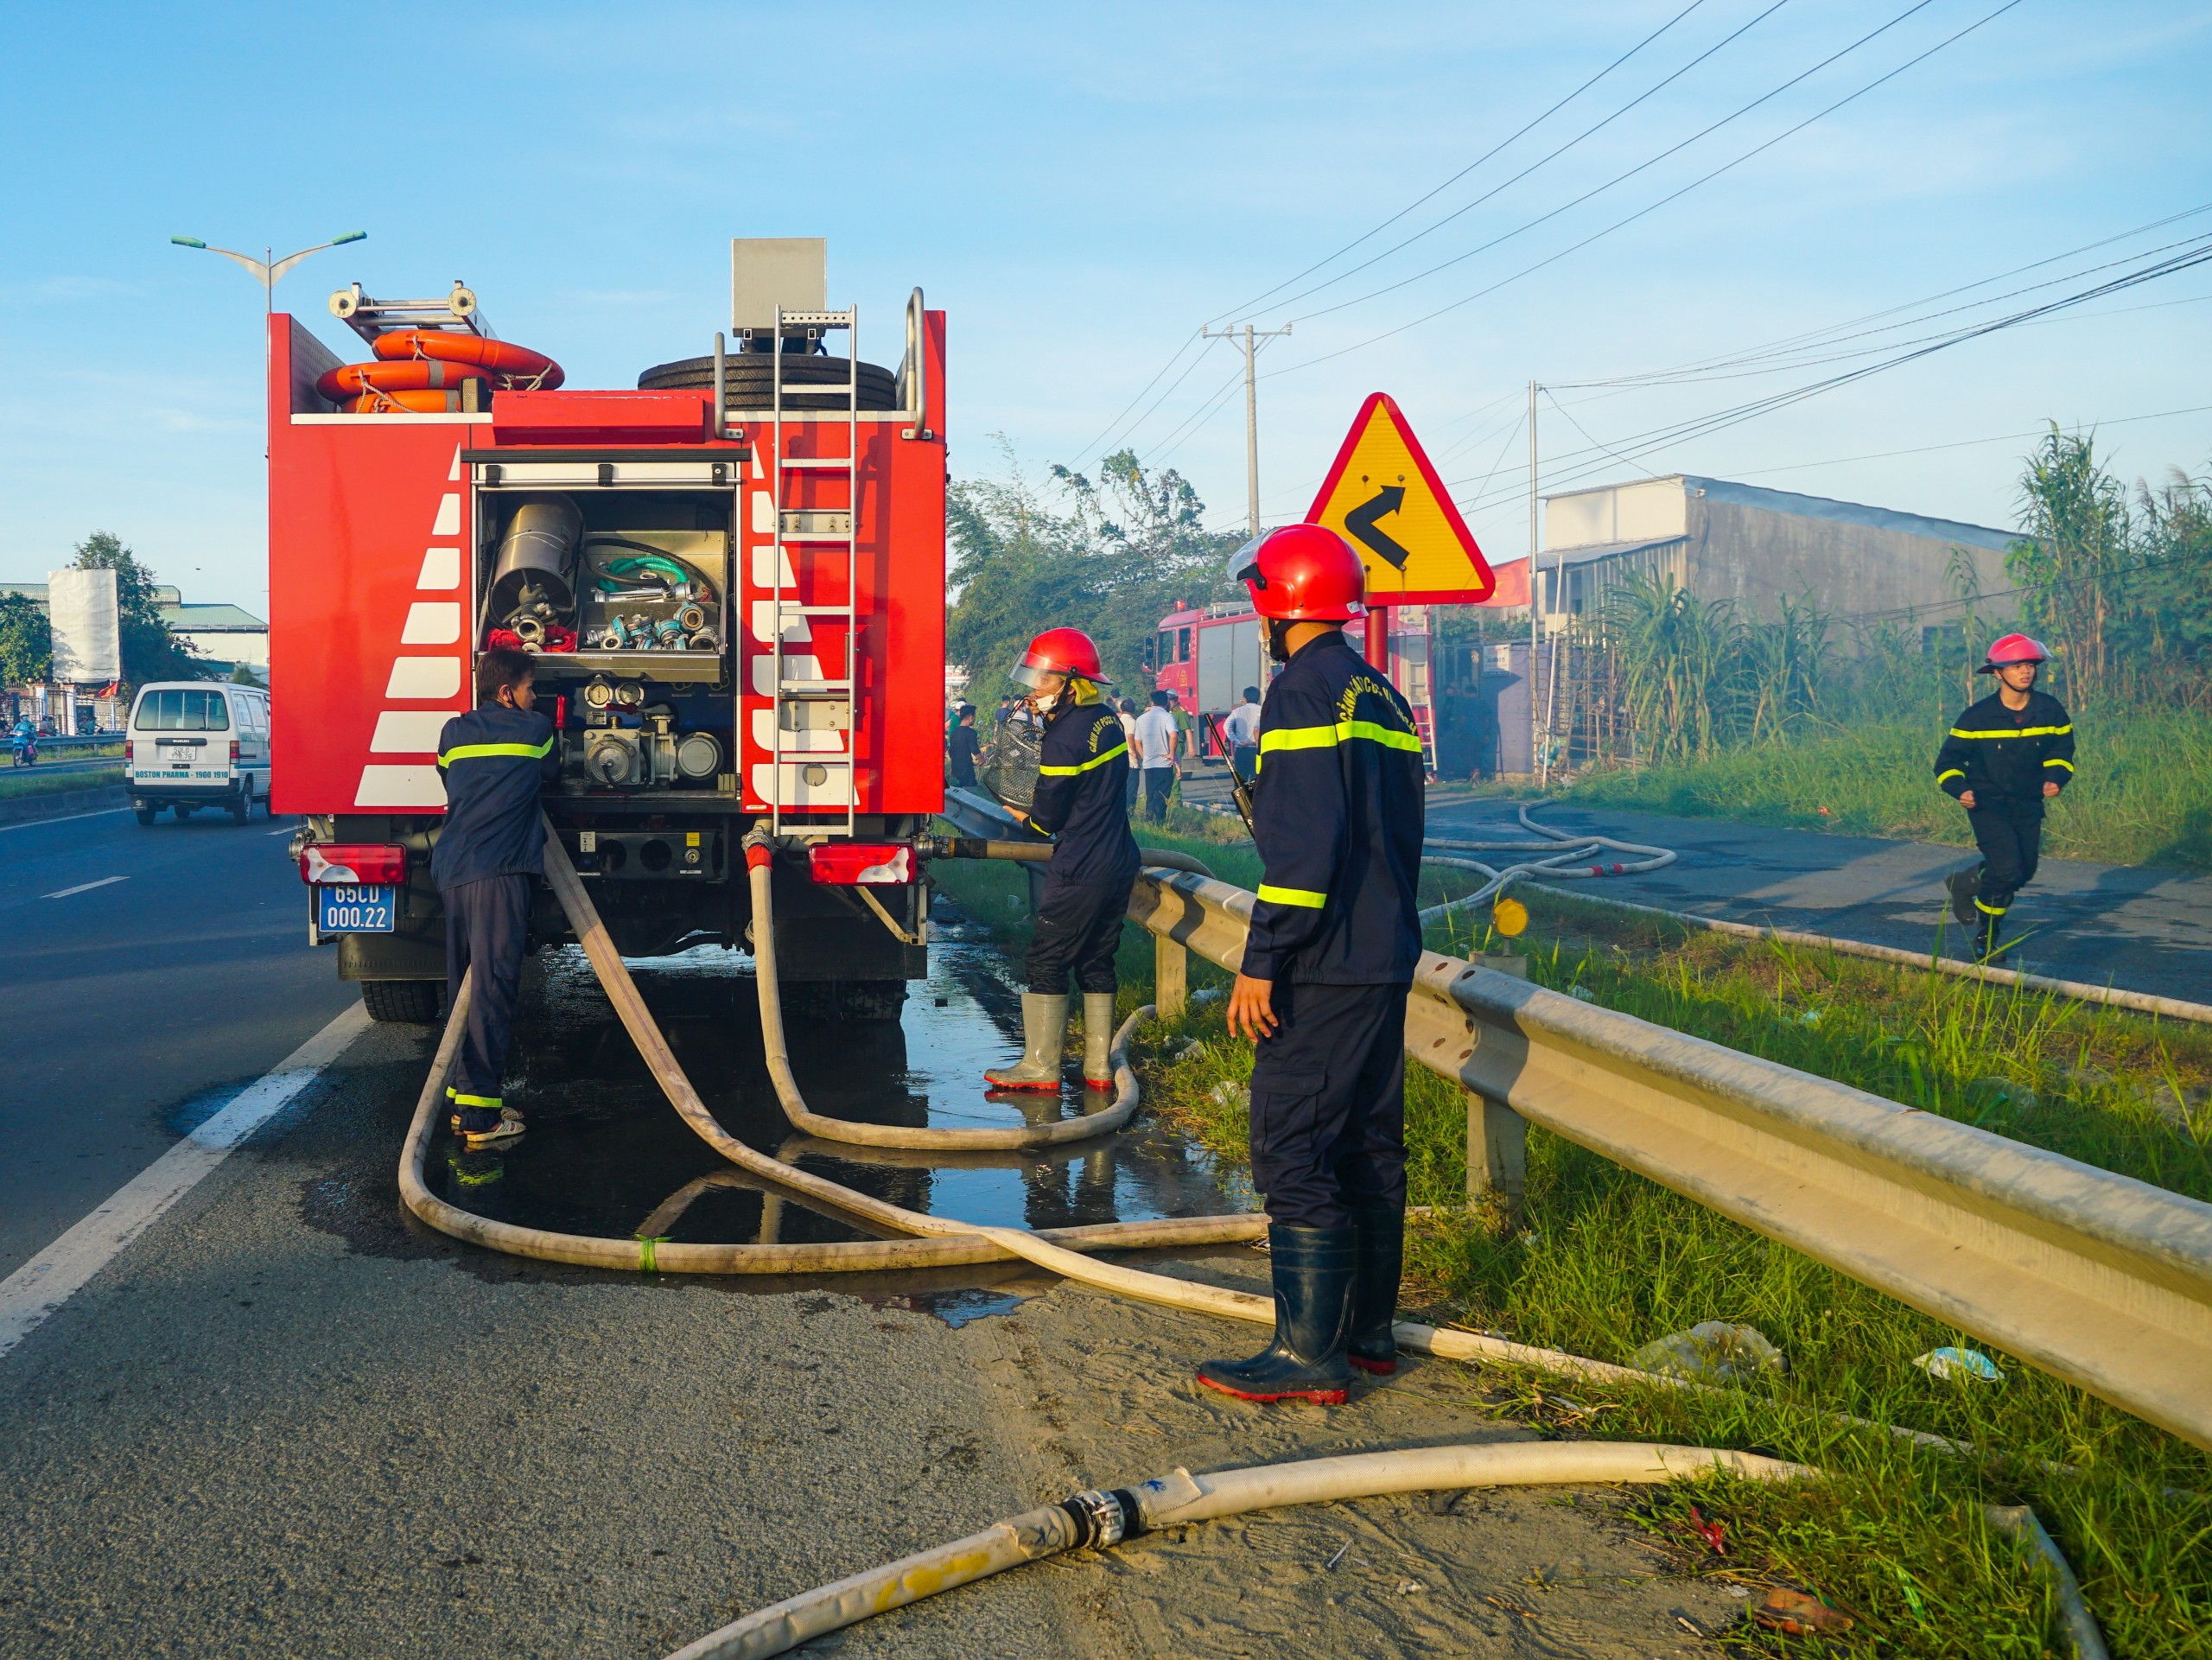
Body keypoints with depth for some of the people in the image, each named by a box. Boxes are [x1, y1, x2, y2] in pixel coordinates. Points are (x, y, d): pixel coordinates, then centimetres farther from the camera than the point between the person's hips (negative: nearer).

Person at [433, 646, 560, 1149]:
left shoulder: (453, 732, 16)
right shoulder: (534, 728, 4)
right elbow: (552, 771, 21)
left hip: (451, 871, 7)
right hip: (499, 871, -7)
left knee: (465, 988, 15)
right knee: (493, 988, -9)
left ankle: (461, 1099, 21)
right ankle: (481, 1116, -12)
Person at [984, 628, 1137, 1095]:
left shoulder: (1063, 740, -19)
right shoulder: (1106, 719, 7)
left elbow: (1046, 819, -12)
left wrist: (1021, 813, 9)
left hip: (1080, 872, -8)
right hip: (1119, 862, 8)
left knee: (1046, 963, 1)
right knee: (1096, 962, 14)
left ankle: (1041, 1067, 4)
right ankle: (1099, 1067, 16)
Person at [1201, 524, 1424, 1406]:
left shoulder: (1305, 690, -13)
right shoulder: (1383, 697, 16)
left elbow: (1303, 843, -21)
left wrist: (1262, 962, -20)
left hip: (1322, 969, -10)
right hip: (1385, 962, 10)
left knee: (1293, 1151, -7)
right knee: (1370, 1144, 14)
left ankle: (1311, 1354, -6)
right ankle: (1369, 1327, 21)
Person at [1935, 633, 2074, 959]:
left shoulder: (2051, 711, -5)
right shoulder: (1978, 716, -13)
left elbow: (2061, 750, 10)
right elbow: (1949, 759, -6)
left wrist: (2056, 778, -10)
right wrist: (1959, 789, -25)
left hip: (2028, 805, 5)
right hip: (1988, 803, -5)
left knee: (2024, 873, 12)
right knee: (2007, 869, -18)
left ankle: (1965, 883, 42)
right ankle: (1986, 939, 3)